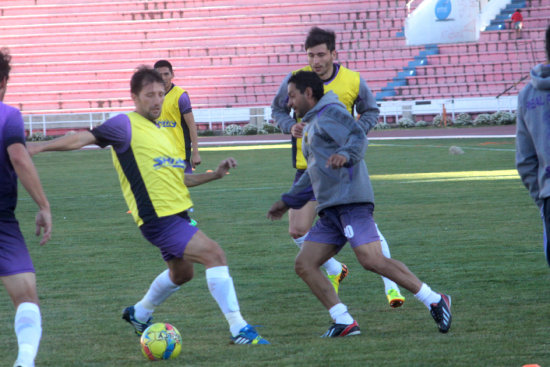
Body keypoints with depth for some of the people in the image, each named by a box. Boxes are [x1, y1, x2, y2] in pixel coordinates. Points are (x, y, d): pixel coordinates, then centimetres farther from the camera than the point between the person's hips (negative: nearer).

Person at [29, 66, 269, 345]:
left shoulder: (162, 133, 17)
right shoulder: (127, 124, -8)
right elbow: (85, 138, -14)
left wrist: (215, 174, 15)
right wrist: (40, 147, -22)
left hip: (176, 214, 10)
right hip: (158, 216, -10)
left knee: (181, 273, 26)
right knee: (214, 254, -19)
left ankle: (139, 314, 48)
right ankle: (239, 329, -19)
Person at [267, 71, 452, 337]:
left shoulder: (330, 113, 0)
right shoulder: (311, 125, 29)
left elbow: (358, 137, -17)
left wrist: (344, 154, -38)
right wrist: (288, 201, 43)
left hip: (351, 200, -10)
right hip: (330, 210, 10)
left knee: (371, 259, -22)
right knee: (304, 265, -1)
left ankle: (435, 302, -17)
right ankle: (344, 322, -6)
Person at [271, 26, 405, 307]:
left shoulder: (354, 81, -6)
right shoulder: (295, 80, -6)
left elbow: (371, 111, 10)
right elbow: (278, 109, 10)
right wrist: (291, 126, -11)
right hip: (308, 166, 2)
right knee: (298, 231, -2)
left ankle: (390, 286, 1)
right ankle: (334, 270, 25)